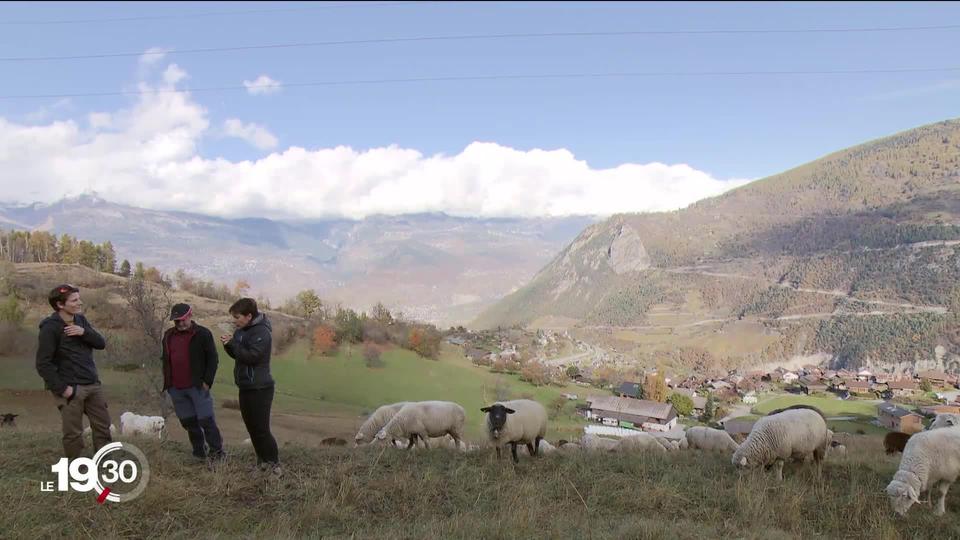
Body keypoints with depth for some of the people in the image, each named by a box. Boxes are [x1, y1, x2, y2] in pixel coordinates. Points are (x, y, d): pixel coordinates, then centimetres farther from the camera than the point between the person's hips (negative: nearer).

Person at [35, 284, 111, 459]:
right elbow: (43, 364, -15)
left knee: (103, 426, 10)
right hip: (71, 388, -7)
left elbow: (101, 343, 5)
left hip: (93, 384, 7)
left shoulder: (80, 320, 9)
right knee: (73, 434, -2)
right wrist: (61, 388, -17)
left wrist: (84, 332, -13)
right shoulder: (50, 328, -12)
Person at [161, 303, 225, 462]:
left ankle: (217, 451, 4)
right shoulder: (168, 335, 12)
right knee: (188, 422, 10)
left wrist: (207, 381, -12)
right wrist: (167, 383, 13)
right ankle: (199, 453, 21)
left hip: (197, 387, -5)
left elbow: (213, 359, -5)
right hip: (176, 388, 5)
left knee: (206, 420, -6)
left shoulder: (202, 334, -5)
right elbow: (164, 360, 20)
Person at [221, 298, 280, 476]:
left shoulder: (261, 332, -17)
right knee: (251, 428, 14)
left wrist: (233, 342, -21)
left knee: (261, 429, -8)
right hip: (246, 387, 9)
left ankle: (274, 464, 2)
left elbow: (251, 356, -25)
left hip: (260, 389, -9)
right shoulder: (241, 331, 10)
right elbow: (237, 354, 17)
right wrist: (228, 345, -3)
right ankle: (262, 462, 24)